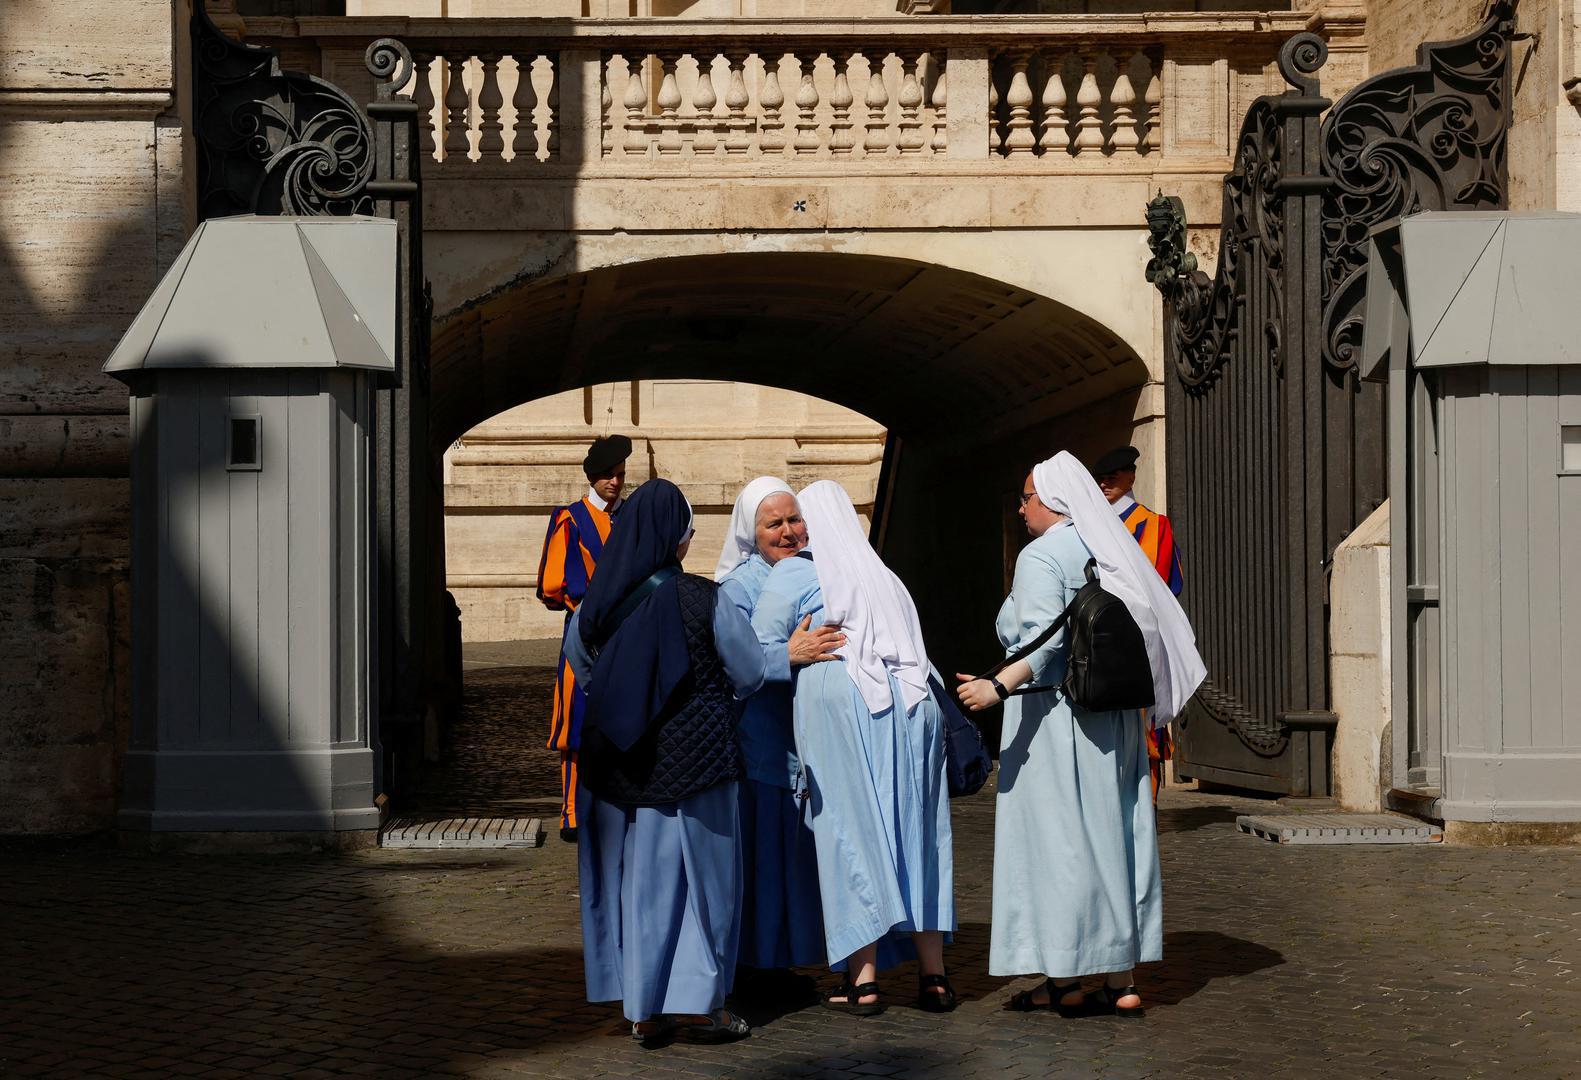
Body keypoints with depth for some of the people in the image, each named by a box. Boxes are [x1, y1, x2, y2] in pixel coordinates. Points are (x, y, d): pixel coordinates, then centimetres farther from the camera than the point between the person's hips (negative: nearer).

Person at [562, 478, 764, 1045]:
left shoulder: (598, 603, -4)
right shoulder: (704, 599, -14)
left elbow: (580, 666, 13)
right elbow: (750, 673, -5)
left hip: (620, 762, 4)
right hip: (693, 758, -3)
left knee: (636, 876, 12)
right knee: (700, 874, 8)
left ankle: (644, 1009, 16)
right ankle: (699, 1005, 10)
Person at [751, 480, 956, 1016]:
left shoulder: (791, 574, 7)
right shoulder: (883, 575, 25)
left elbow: (762, 651, 2)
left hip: (838, 701, -5)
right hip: (910, 706, 5)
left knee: (851, 831, -2)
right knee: (914, 831, 8)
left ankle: (863, 980, -4)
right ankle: (933, 974, 7)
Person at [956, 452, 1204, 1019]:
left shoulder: (1041, 556, -10)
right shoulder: (1110, 552, 13)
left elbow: (1045, 642, -22)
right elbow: (1149, 634, 16)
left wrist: (999, 686, -28)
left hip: (1055, 712, -8)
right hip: (1114, 716, 8)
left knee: (1056, 837, -2)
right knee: (1112, 836, 8)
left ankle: (1064, 978, 2)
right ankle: (1120, 977, 10)